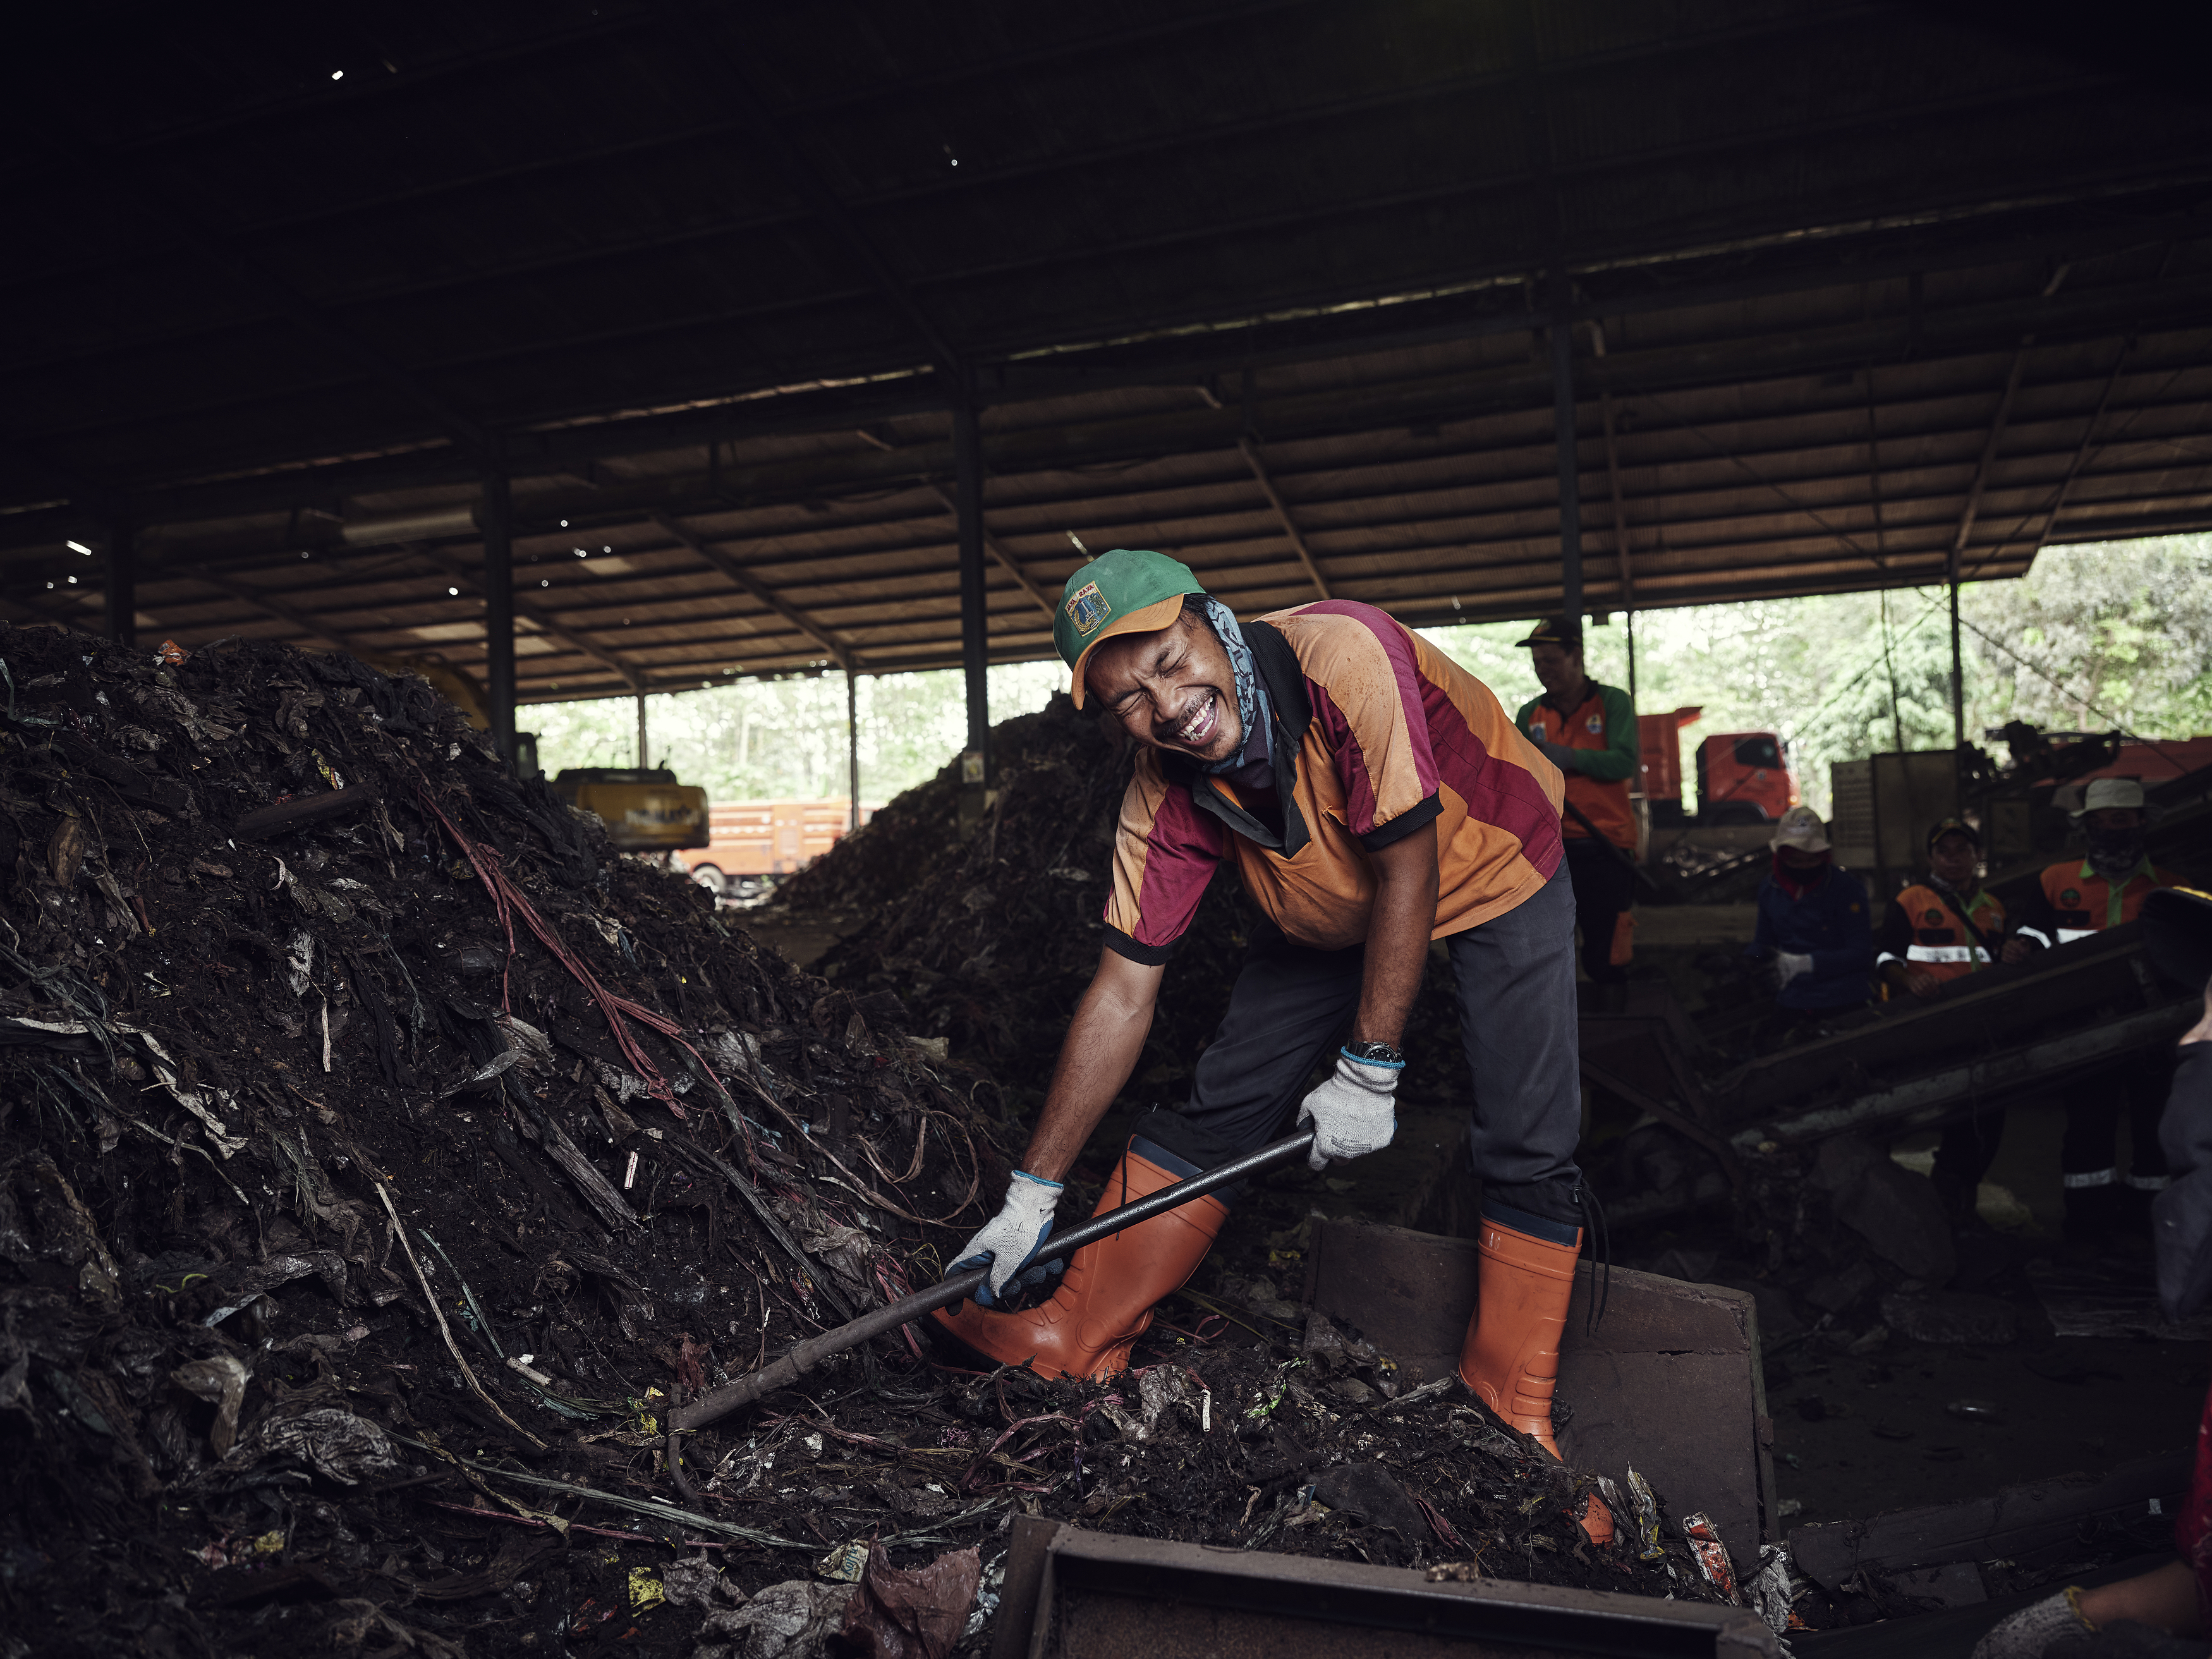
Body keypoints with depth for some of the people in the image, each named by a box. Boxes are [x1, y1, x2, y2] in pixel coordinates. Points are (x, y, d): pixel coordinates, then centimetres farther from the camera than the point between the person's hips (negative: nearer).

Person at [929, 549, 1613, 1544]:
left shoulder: (1342, 654, -38)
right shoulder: (1165, 798, -23)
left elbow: (1409, 863, -31)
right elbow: (1121, 994, -18)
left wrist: (1368, 1072, -27)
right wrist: (1033, 1192, -17)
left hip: (1489, 873, -3)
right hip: (1330, 914, 4)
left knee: (1529, 1152, -12)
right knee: (1214, 1110, -2)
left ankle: (1515, 1418, 5)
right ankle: (1072, 1338, 11)